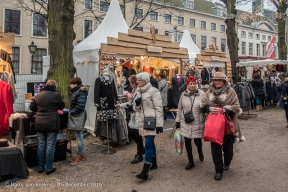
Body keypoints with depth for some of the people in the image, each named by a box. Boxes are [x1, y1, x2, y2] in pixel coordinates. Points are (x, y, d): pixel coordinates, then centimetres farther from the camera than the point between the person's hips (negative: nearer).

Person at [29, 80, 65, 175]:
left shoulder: (38, 95, 6)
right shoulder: (56, 95, -7)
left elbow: (32, 107, 11)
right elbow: (62, 106, 4)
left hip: (39, 123, 5)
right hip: (52, 123, -4)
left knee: (41, 145, 12)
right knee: (50, 146, 3)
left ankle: (40, 167, 21)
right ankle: (49, 168, 8)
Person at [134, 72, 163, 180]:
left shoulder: (153, 91, -12)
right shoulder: (139, 91, 12)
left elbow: (159, 108, -14)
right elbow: (138, 109, 17)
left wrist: (159, 124, -17)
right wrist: (137, 104, -7)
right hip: (143, 121, 8)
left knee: (148, 144, -11)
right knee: (150, 143, 18)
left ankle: (145, 171, -11)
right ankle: (153, 163, 33)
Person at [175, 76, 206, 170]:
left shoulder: (202, 94, -8)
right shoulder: (183, 94, 0)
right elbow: (180, 109, 8)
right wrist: (178, 121, 9)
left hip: (197, 123, -2)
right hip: (185, 123, 3)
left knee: (197, 141, 7)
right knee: (187, 142, 8)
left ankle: (200, 152, 44)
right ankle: (191, 162, 26)